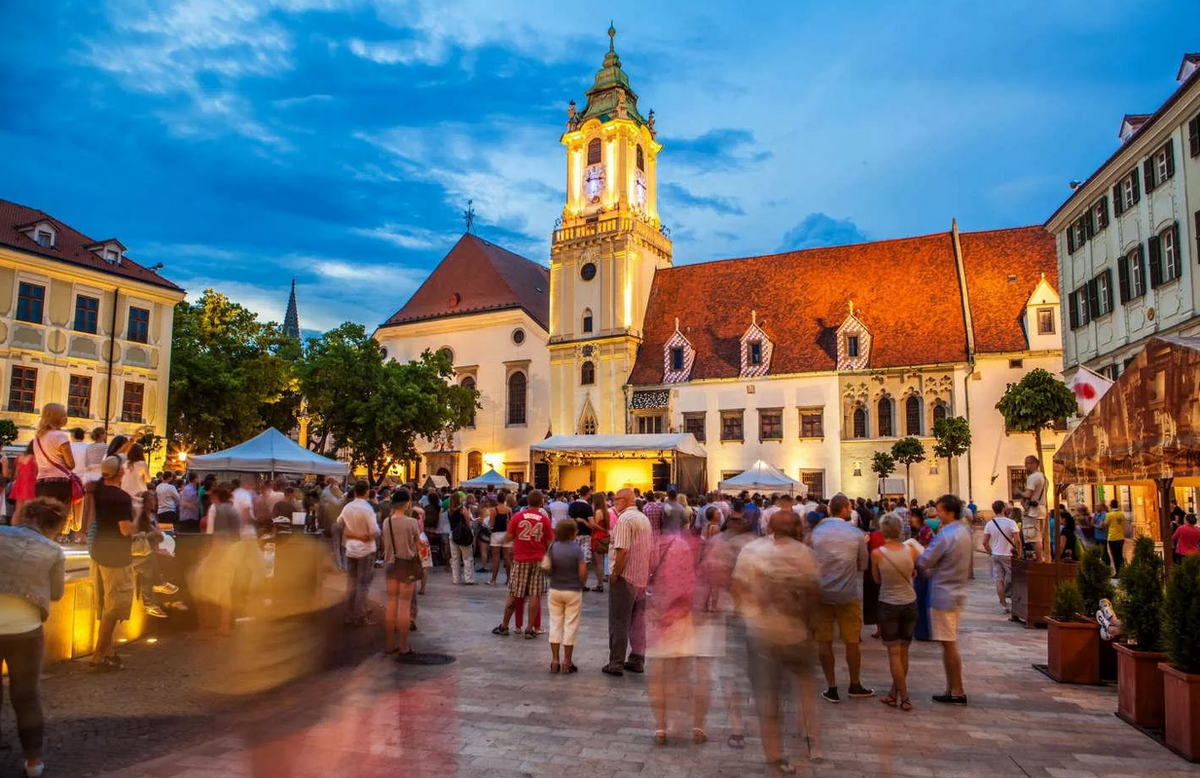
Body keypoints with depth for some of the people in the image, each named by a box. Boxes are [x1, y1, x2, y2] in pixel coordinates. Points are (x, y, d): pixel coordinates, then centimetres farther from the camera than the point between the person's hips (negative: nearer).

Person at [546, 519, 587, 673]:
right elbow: (583, 572, -16)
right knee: (570, 625, 6)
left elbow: (548, 568, -5)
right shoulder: (577, 549, -14)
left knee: (555, 623, 11)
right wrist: (583, 584, 2)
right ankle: (567, 661, 10)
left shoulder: (553, 547, -5)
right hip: (573, 591, -3)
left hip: (555, 590, 3)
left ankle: (555, 660, 13)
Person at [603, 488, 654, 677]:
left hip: (625, 576, -8)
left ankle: (616, 663, 4)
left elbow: (622, 550, -23)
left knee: (619, 622, 0)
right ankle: (637, 660, 18)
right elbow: (651, 548, 16)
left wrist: (615, 574, -15)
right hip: (642, 577, 8)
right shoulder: (644, 518, 12)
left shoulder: (624, 519, -15)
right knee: (638, 621, 13)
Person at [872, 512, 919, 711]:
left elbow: (877, 580, 0)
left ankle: (904, 698, 5)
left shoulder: (877, 553, -14)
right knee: (903, 651, 13)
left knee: (894, 652, 5)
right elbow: (914, 573, 10)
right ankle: (894, 693, 21)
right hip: (910, 603, 3)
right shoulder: (911, 551, -8)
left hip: (889, 605, -3)